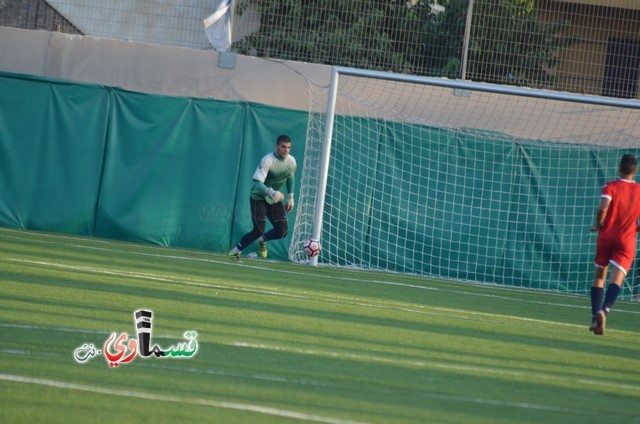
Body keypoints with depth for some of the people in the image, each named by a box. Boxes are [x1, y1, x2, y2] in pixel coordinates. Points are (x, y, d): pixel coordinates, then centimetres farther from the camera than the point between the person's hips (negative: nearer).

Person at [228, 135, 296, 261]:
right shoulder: (267, 160, -26)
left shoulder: (291, 161, -6)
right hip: (258, 197, -6)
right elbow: (257, 182, -35)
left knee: (283, 231, -6)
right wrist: (271, 192, -52)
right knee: (258, 230, -17)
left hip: (275, 199, 6)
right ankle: (236, 250, 5)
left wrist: (290, 197, 14)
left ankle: (262, 240, 25)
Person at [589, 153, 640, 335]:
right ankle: (604, 310, -34)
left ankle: (595, 316, 7)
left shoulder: (610, 187, -4)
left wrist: (598, 225, -5)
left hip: (606, 236, 0)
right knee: (617, 278, -10)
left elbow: (603, 207, -22)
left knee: (599, 276, 13)